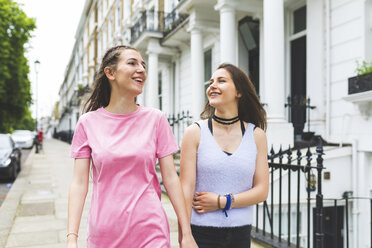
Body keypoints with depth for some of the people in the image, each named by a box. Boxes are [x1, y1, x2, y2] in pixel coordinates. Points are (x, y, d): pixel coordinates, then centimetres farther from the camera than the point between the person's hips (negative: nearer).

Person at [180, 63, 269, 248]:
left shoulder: (256, 135, 2)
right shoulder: (195, 132, -3)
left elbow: (262, 191, 0)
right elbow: (186, 188, -7)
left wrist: (222, 202, -11)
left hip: (240, 233, 2)